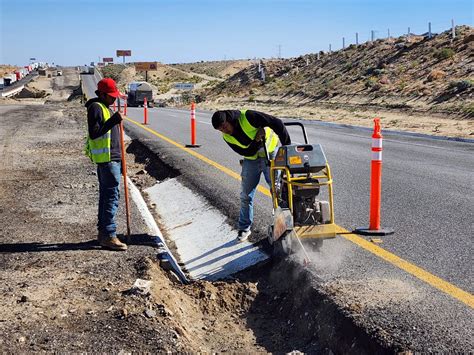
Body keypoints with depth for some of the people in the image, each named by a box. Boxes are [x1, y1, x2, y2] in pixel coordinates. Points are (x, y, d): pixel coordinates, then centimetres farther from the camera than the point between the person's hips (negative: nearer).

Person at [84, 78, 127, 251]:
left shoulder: (105, 108, 20)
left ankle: (103, 231, 21)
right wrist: (112, 121, -26)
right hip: (107, 159, -10)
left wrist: (119, 159, 24)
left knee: (106, 195, 13)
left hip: (111, 158, 10)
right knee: (112, 195, -12)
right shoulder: (96, 108, -11)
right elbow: (94, 133, -21)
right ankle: (108, 236, -11)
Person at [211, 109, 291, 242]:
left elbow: (276, 123, -26)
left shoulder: (248, 117, -27)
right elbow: (246, 152, -14)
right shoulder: (227, 137, -11)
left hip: (270, 154, -4)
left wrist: (287, 145, -26)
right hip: (251, 160, 4)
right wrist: (257, 141, -31)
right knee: (246, 195, 4)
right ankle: (244, 228, 17)